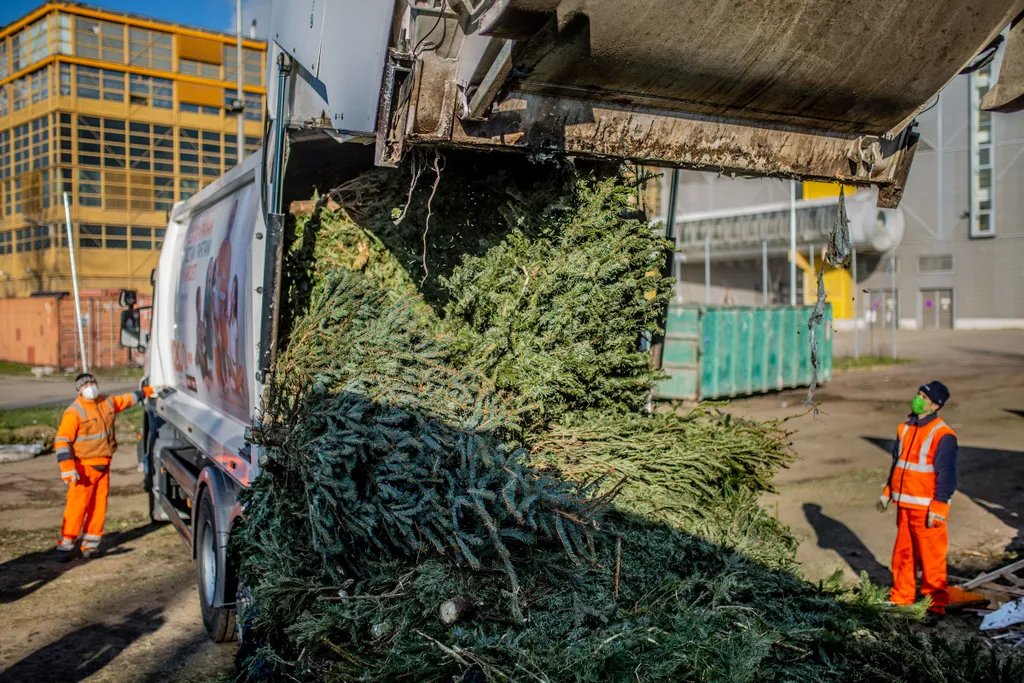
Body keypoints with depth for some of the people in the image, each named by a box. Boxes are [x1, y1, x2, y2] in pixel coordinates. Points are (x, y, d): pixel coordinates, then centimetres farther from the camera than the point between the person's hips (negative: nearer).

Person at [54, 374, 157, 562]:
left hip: (104, 465, 7)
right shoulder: (74, 412, -14)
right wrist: (67, 468, -23)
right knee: (76, 507, -8)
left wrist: (147, 391, 35)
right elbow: (62, 440, -17)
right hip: (84, 467, -7)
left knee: (98, 506, 9)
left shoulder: (107, 403, 7)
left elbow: (127, 400, 27)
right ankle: (64, 546, 1)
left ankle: (90, 546, 17)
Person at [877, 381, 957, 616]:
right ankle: (901, 596, 27)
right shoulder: (906, 428, 9)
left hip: (927, 509, -7)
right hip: (905, 505, 7)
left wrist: (938, 509, -16)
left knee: (931, 557, 2)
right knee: (903, 554, 15)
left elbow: (947, 475, -15)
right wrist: (887, 492, 19)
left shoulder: (943, 435, -15)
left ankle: (936, 603, 15)